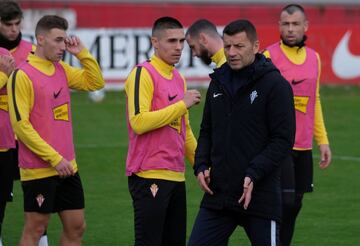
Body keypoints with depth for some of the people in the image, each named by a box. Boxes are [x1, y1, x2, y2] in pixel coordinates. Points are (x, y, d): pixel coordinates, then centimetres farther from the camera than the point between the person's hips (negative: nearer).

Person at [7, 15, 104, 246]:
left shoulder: (62, 70, 10)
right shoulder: (22, 75, -13)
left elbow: (95, 82, 19)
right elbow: (21, 124, -16)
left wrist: (82, 53, 4)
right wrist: (54, 158, -17)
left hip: (67, 167, 7)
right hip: (39, 170, -7)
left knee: (76, 227, 9)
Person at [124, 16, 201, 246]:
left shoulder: (178, 78, 17)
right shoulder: (143, 73, -9)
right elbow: (138, 122, -21)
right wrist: (182, 104, -16)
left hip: (176, 175, 8)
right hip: (149, 175, -8)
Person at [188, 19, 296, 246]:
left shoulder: (275, 85, -7)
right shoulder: (218, 83, 12)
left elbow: (283, 140, -11)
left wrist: (254, 174, -20)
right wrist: (201, 165, 4)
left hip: (259, 195, -5)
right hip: (217, 194, 5)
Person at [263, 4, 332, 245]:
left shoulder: (314, 57, 11)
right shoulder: (269, 56, -7)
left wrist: (323, 140, 16)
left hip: (303, 146, 6)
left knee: (294, 205, 8)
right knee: (285, 203, -12)